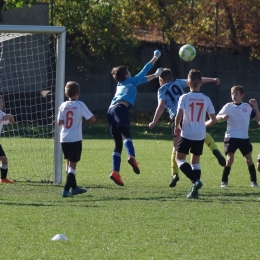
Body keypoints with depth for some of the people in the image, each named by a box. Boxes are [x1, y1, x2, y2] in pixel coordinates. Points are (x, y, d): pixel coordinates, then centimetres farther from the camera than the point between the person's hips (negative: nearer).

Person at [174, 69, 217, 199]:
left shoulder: (184, 98, -8)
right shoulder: (206, 99, 1)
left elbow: (179, 116, -17)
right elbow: (213, 120, 2)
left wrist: (177, 127, 3)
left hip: (187, 134, -4)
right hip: (200, 135, 4)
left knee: (179, 159, 6)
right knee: (195, 160, 16)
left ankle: (195, 180, -16)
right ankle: (194, 191, 10)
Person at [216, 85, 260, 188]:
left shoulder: (247, 107, 2)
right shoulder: (228, 106, -1)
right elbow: (217, 117, -1)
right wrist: (222, 116, -24)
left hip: (244, 138, 1)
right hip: (231, 137, -1)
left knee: (249, 159, 1)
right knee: (230, 159, -10)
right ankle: (224, 181, 1)